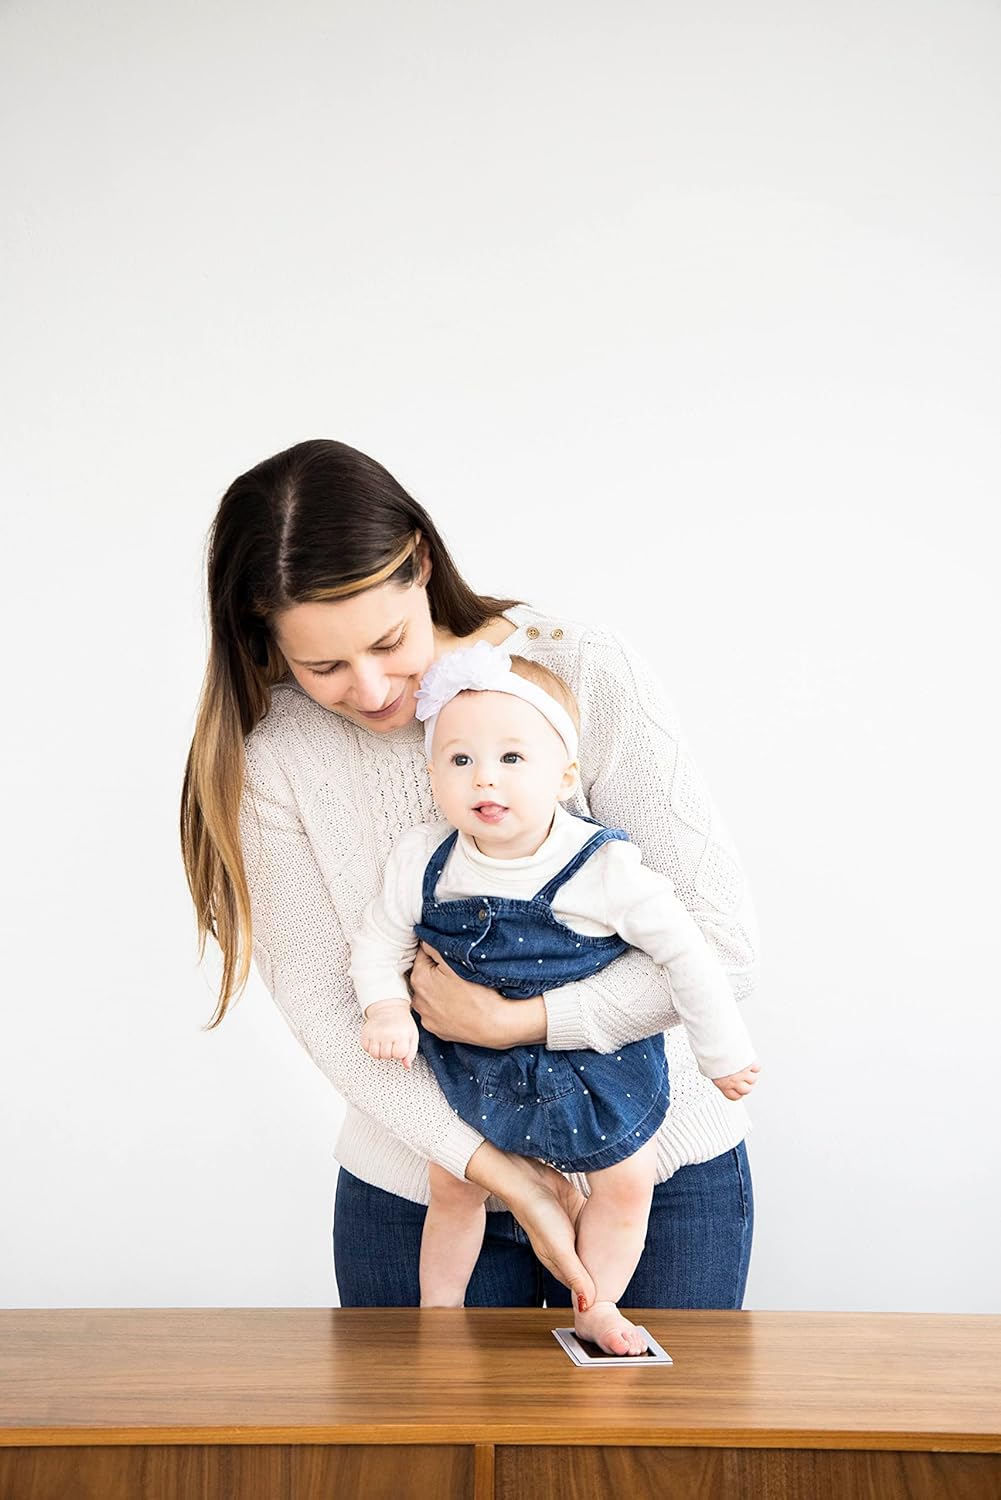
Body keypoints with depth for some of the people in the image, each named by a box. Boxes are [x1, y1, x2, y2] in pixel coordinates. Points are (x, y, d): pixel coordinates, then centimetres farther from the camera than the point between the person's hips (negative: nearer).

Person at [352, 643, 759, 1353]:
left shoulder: (604, 869, -26)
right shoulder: (421, 862, -18)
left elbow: (683, 949, -15)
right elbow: (379, 941, -1)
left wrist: (723, 1050, -8)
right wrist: (386, 1007, -20)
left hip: (595, 1058, -1)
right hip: (470, 1061, 2)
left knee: (627, 1182, 5)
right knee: (453, 1187, 13)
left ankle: (595, 1308, 30)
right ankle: (437, 1316, 36)